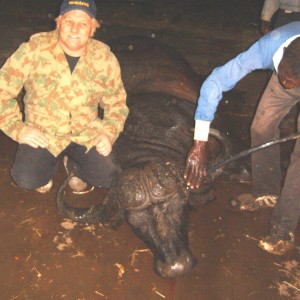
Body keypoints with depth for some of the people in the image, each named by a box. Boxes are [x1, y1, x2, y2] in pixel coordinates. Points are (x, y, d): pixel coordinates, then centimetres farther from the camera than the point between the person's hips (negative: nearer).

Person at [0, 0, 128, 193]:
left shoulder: (105, 58, -8)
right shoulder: (34, 50, -16)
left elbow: (116, 102, 5)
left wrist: (109, 134, -10)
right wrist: (18, 128, -16)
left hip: (86, 133, 2)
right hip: (43, 134, -1)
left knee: (105, 177, -16)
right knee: (27, 180, -22)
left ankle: (73, 164, 18)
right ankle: (47, 164, 16)